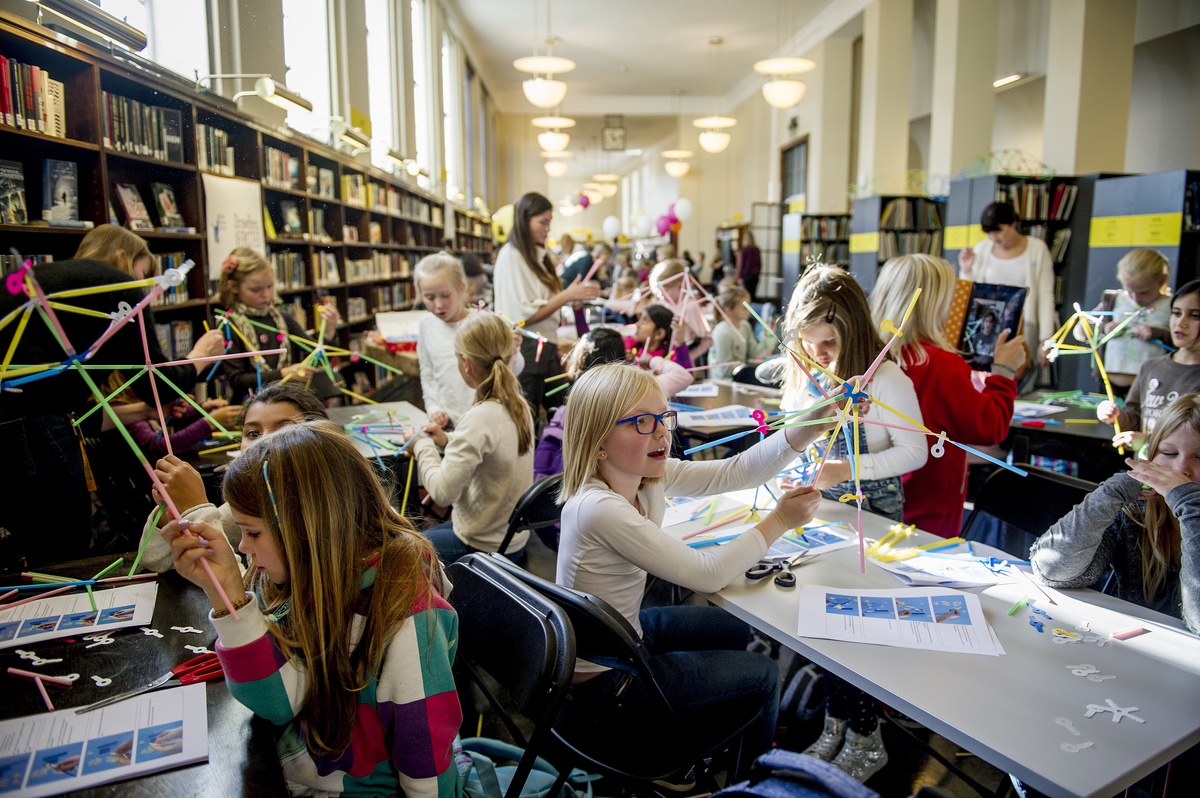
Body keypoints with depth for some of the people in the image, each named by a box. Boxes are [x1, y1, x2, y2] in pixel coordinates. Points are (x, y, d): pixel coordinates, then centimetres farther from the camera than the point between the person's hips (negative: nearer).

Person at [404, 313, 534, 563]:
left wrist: (423, 446, -12)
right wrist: (449, 441, 4)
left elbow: (443, 492, -27)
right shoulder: (518, 404, -3)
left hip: (484, 548, -8)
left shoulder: (480, 419, -28)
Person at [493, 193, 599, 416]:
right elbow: (524, 316, -16)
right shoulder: (511, 255, -10)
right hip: (526, 350, -8)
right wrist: (567, 296, -14)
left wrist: (575, 296, 9)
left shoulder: (537, 255, 17)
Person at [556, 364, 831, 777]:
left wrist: (814, 423, -20)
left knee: (737, 629, 26)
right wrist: (779, 520, -19)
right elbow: (707, 573, -29)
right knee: (762, 675, 7)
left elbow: (735, 471, -9)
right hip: (603, 690, -8)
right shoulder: (599, 509, -33)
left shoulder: (647, 477, -7)